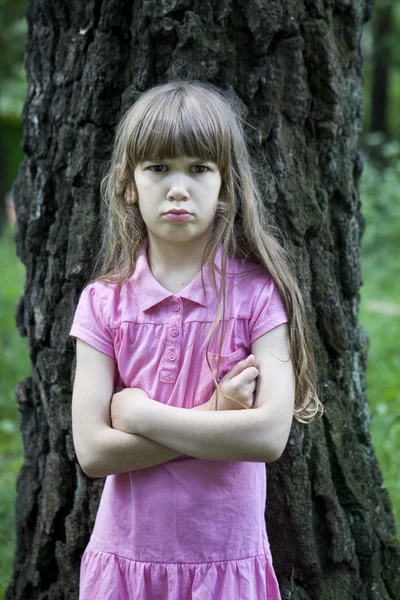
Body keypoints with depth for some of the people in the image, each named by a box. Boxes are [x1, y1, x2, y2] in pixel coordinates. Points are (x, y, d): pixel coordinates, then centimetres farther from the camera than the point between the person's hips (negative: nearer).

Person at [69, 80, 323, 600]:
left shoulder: (258, 294, -9)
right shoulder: (103, 302, -4)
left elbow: (271, 434, -18)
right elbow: (92, 450, -11)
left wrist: (139, 413, -15)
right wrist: (213, 418, -18)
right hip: (126, 554, 1)